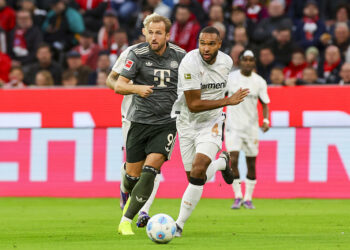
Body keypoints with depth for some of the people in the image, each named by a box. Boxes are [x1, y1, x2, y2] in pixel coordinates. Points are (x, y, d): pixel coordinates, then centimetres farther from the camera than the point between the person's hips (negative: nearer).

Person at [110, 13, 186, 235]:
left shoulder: (180, 56, 0)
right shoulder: (138, 54, -6)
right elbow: (118, 85, -8)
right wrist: (137, 88, -28)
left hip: (167, 123, 0)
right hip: (140, 122, 0)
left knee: (149, 171, -17)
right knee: (132, 175, 5)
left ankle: (126, 221, -13)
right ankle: (133, 196, 43)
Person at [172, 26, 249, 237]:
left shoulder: (226, 62, -5)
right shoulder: (190, 63, -23)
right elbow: (193, 105, -24)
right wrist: (229, 101, -25)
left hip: (211, 123, 1)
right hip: (188, 123, -1)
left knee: (198, 170, -20)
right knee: (194, 178, 6)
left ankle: (180, 225, -9)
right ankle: (222, 163, 41)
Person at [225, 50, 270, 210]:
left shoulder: (259, 82, 1)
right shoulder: (230, 78, -2)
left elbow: (265, 104, 5)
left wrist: (266, 120, -12)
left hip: (251, 126, 1)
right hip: (233, 125, -1)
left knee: (251, 163, 4)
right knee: (233, 160, -15)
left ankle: (248, 198, 16)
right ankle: (237, 196, -4)